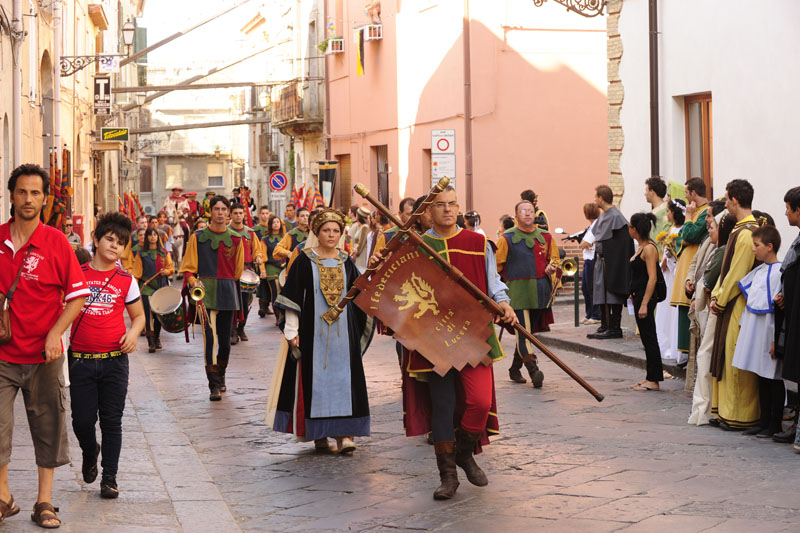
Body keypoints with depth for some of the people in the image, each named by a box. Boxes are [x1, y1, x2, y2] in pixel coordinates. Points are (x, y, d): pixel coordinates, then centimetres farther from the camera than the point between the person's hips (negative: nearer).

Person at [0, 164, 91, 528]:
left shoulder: (56, 243, -3)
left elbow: (78, 296, -3)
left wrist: (55, 334, -12)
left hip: (43, 355, -1)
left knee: (48, 427, 6)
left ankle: (44, 502, 16)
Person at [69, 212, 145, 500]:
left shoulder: (126, 281, 5)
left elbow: (138, 315, 15)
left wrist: (133, 333, -6)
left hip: (114, 360, 0)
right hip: (81, 360, 0)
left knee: (111, 421, 3)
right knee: (82, 420, 2)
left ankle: (109, 477, 14)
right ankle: (90, 453, 35)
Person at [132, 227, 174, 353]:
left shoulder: (164, 253, 10)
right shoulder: (141, 254, 3)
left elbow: (172, 268, 13)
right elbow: (137, 273, 2)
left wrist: (167, 271, -9)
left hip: (161, 286, 3)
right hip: (147, 286, -3)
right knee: (148, 314, -10)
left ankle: (157, 338, 26)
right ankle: (151, 343, -9)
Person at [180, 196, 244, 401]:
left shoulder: (235, 240, 8)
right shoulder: (198, 238, 2)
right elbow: (188, 268, 1)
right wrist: (194, 281, -15)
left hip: (228, 294, 3)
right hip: (206, 294, -3)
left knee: (225, 340, 8)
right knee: (210, 338, -11)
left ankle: (221, 377, 29)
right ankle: (214, 385, -10)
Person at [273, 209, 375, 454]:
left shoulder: (346, 262, 9)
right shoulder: (305, 260, -1)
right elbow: (292, 296, -2)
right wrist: (292, 329, -7)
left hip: (342, 330, 3)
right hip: (313, 330, -2)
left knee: (343, 377, -4)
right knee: (315, 378, 0)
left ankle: (343, 433, -5)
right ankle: (318, 433, 10)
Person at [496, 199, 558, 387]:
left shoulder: (545, 237, 12)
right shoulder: (507, 238, 0)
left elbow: (555, 258, 22)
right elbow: (497, 265, 4)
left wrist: (552, 268, 1)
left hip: (540, 292, 5)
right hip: (518, 292, -5)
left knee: (529, 331, 11)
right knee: (523, 329, -16)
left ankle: (515, 369, 25)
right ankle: (533, 369, -23)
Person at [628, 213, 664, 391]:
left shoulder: (649, 248, -16)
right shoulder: (641, 247, 13)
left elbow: (652, 278, -20)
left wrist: (644, 304, -23)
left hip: (646, 296, -10)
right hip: (639, 296, 10)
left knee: (649, 338, -5)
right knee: (646, 338, 13)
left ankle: (654, 380, -1)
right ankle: (650, 377, 18)